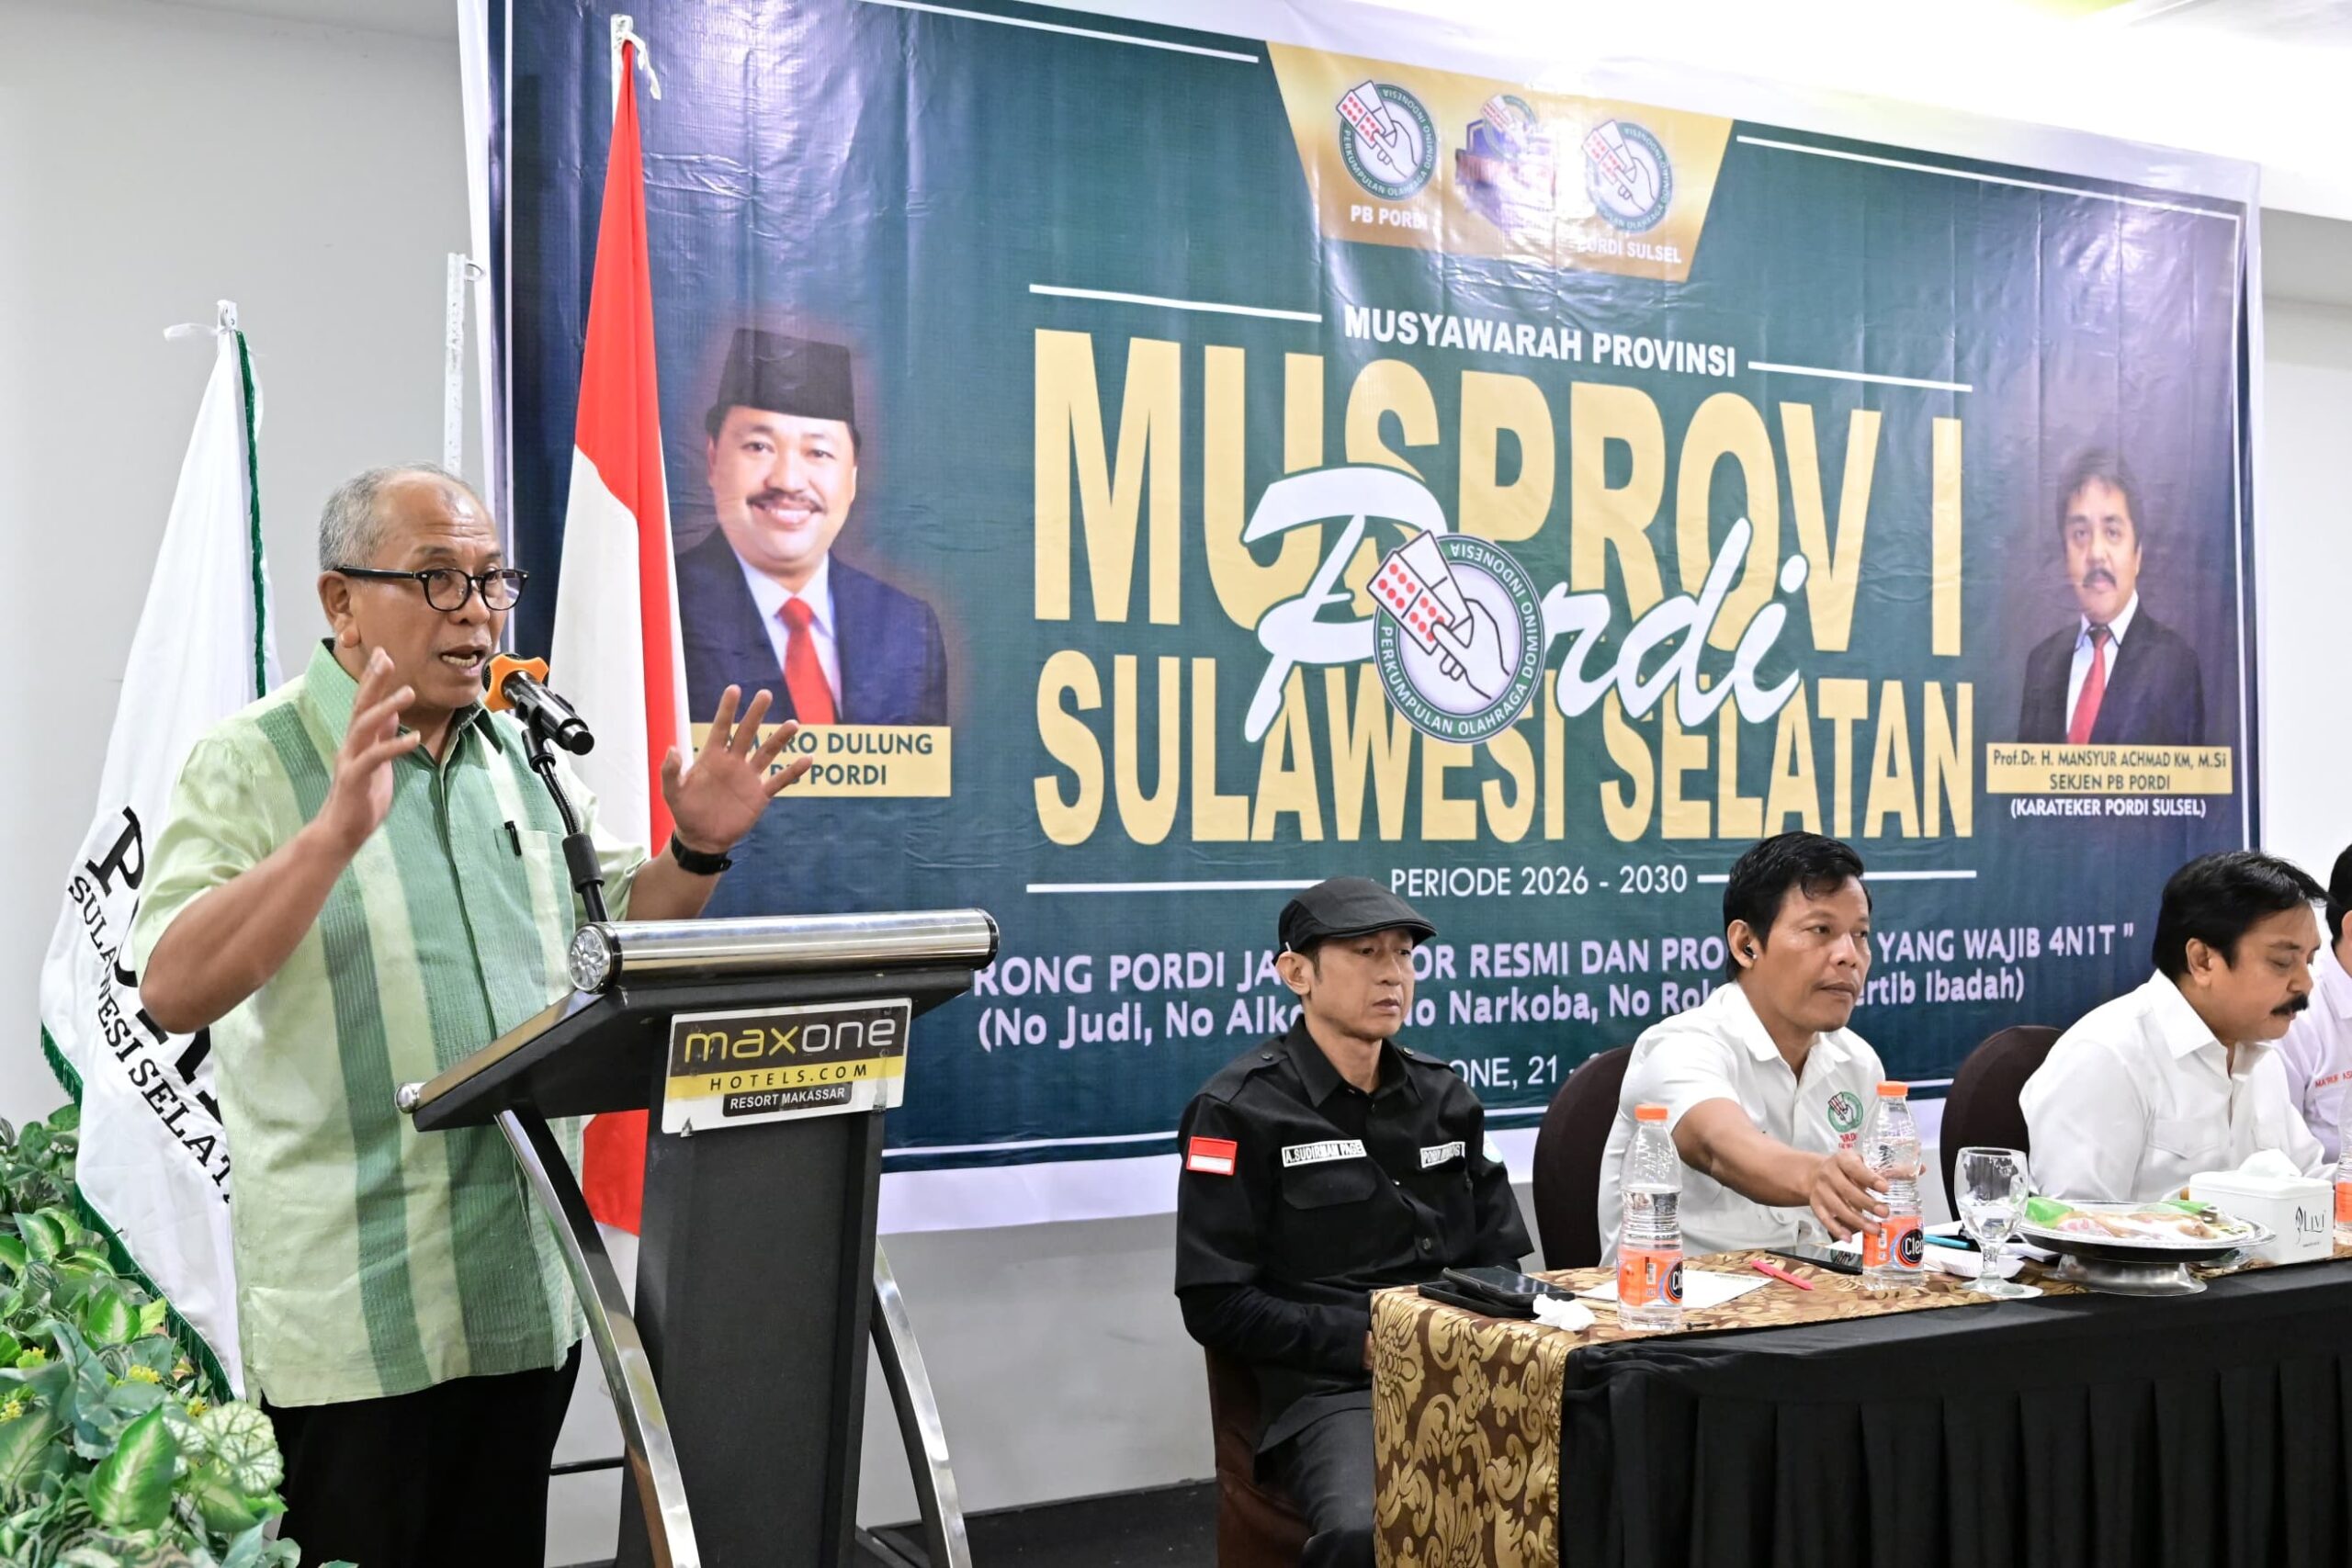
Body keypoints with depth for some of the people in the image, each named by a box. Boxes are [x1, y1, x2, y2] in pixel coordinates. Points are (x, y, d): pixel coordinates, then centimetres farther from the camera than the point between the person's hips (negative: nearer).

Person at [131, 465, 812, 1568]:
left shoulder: (526, 758, 10)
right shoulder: (249, 763, -8)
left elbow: (621, 933, 17)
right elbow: (172, 991, -20)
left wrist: (696, 853, -3)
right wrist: (334, 834, -32)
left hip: (529, 1290, 5)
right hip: (354, 1308, -5)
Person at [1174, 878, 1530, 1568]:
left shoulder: (1443, 1095, 15)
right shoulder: (1240, 1110, -2)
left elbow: (1503, 1261, 18)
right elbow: (1217, 1305, -6)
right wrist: (1363, 1341, -14)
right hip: (1329, 1385, -5)